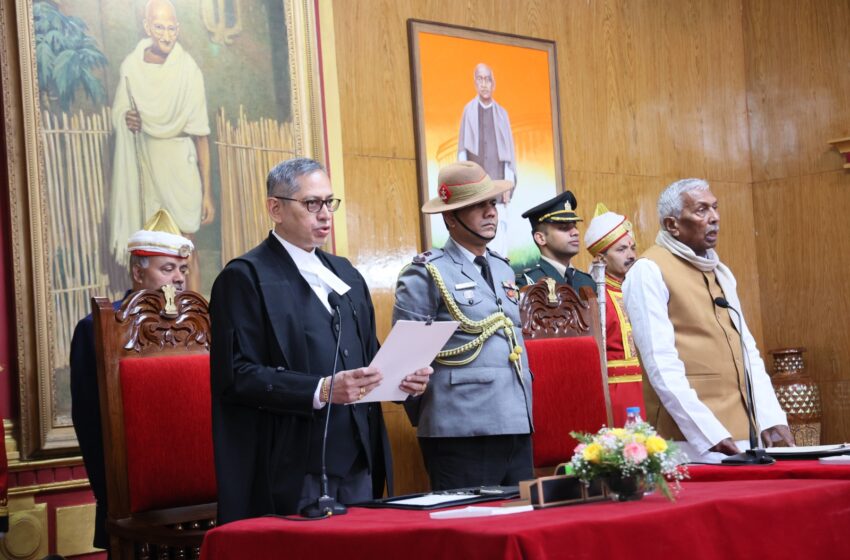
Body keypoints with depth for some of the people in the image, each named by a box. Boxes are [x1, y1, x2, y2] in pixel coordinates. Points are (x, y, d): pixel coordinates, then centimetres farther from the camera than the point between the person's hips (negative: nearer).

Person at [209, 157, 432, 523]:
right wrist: (321, 390, -23)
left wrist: (402, 377, 1)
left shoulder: (346, 275, 19)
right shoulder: (245, 277, -5)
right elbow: (239, 376, -13)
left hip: (359, 464, 7)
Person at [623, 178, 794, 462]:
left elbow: (747, 351, 15)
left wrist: (771, 417, 1)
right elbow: (662, 365, -15)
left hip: (743, 434, 7)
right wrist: (710, 434, -21)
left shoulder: (721, 272, 17)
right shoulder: (648, 271, -7)